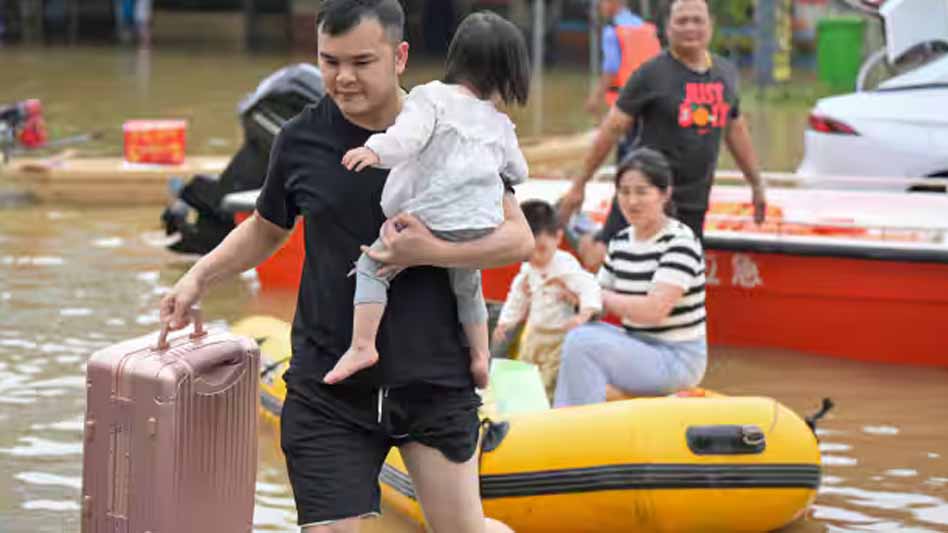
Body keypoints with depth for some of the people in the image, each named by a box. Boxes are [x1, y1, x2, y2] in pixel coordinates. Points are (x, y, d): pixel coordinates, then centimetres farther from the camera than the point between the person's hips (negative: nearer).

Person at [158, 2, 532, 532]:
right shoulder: (301, 140, 1)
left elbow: (519, 237, -4)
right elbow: (266, 229, 20)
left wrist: (432, 252, -19)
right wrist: (199, 277, 7)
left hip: (434, 377, -1)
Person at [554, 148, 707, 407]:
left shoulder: (680, 242, -15)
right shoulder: (621, 242, 9)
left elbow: (653, 310, -24)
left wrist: (601, 296, -12)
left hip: (677, 359, -8)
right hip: (637, 349, 8)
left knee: (583, 343, -24)